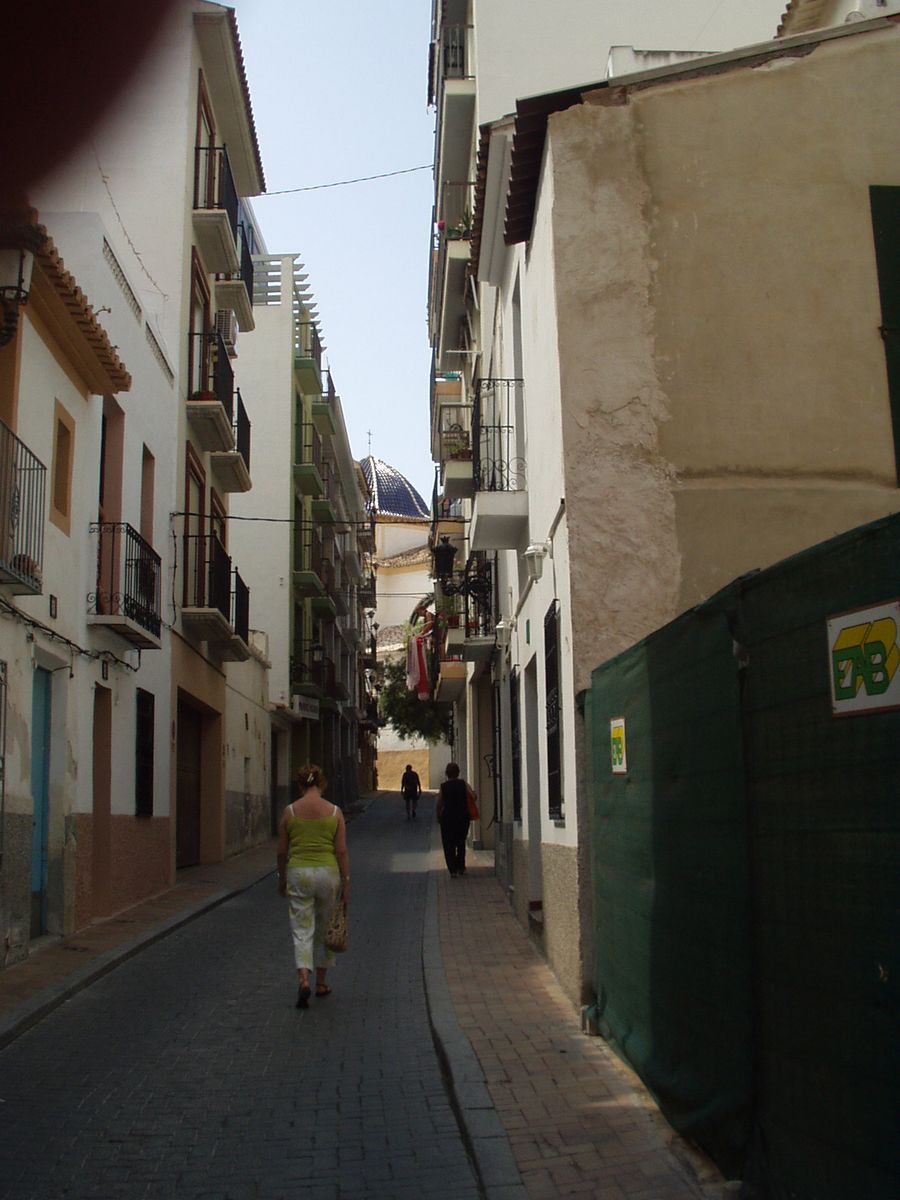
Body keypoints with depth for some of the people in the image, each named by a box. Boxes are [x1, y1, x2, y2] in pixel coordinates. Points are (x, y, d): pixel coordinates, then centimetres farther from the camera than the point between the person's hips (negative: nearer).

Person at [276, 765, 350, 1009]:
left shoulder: (290, 811, -2)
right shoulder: (334, 812, -3)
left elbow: (282, 851, 3)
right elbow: (342, 851, -4)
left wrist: (282, 878, 16)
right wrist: (346, 883, 2)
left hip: (298, 872, 0)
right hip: (328, 872, 1)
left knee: (302, 931, 3)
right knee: (325, 930, 17)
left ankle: (303, 979, -18)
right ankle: (321, 983, 25)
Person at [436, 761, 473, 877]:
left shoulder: (443, 786, -6)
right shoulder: (463, 784, -4)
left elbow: (439, 804, -5)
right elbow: (473, 796, -12)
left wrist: (439, 818, 7)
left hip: (447, 818, -2)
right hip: (463, 816, 2)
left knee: (449, 845, 5)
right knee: (461, 843, 19)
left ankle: (452, 870, -1)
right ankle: (461, 867, 21)